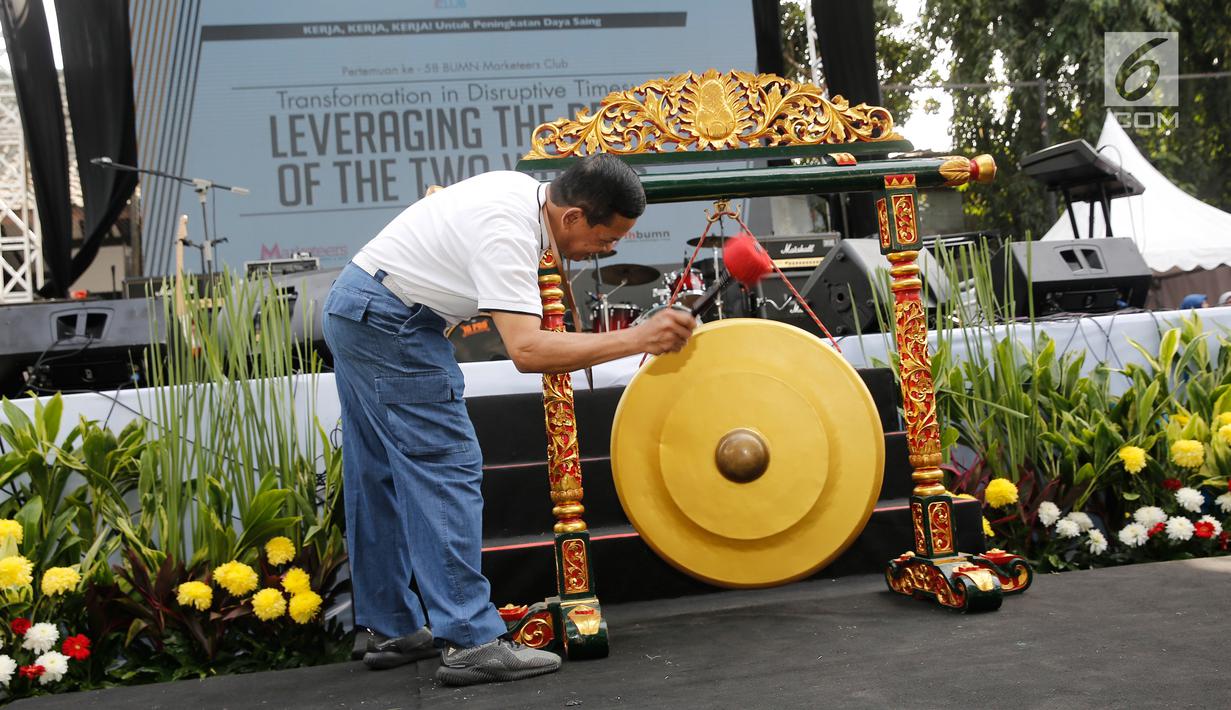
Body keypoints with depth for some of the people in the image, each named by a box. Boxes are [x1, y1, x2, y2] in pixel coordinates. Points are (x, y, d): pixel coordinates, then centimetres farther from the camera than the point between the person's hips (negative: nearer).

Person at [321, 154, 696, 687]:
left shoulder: (521, 189, 5)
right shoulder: (509, 234, -26)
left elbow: (440, 201, 25)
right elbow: (526, 350, -35)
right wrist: (638, 338, -34)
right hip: (389, 324, -11)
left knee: (378, 478, 13)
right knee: (446, 469, -12)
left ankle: (391, 629, 21)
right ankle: (470, 641, -13)